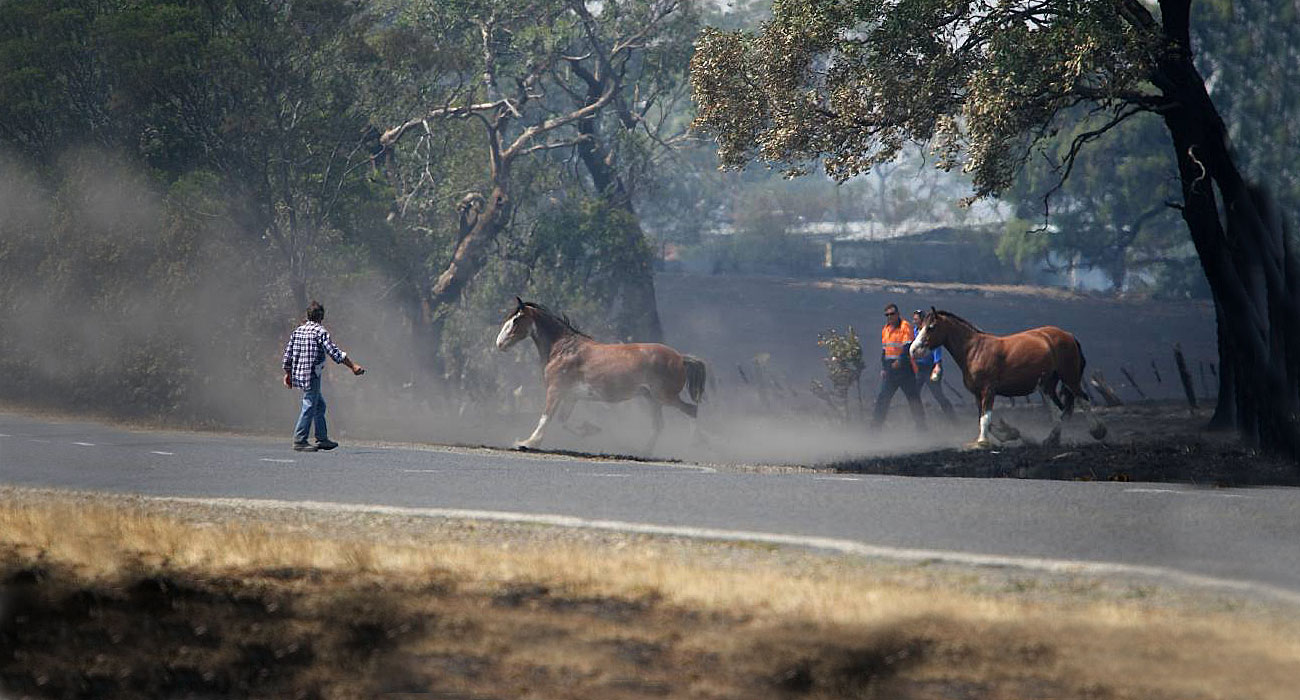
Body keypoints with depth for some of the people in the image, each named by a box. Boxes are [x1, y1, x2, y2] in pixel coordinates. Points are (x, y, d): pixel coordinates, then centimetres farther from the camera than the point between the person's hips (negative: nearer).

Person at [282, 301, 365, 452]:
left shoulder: (297, 331, 11)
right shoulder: (320, 331, -11)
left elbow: (288, 354, 13)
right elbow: (334, 353, -16)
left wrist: (287, 374, 22)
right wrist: (353, 366, -12)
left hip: (298, 373, 8)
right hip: (311, 375, -8)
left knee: (320, 405, 16)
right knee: (309, 407, -4)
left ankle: (322, 439, 18)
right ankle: (299, 441, -5)